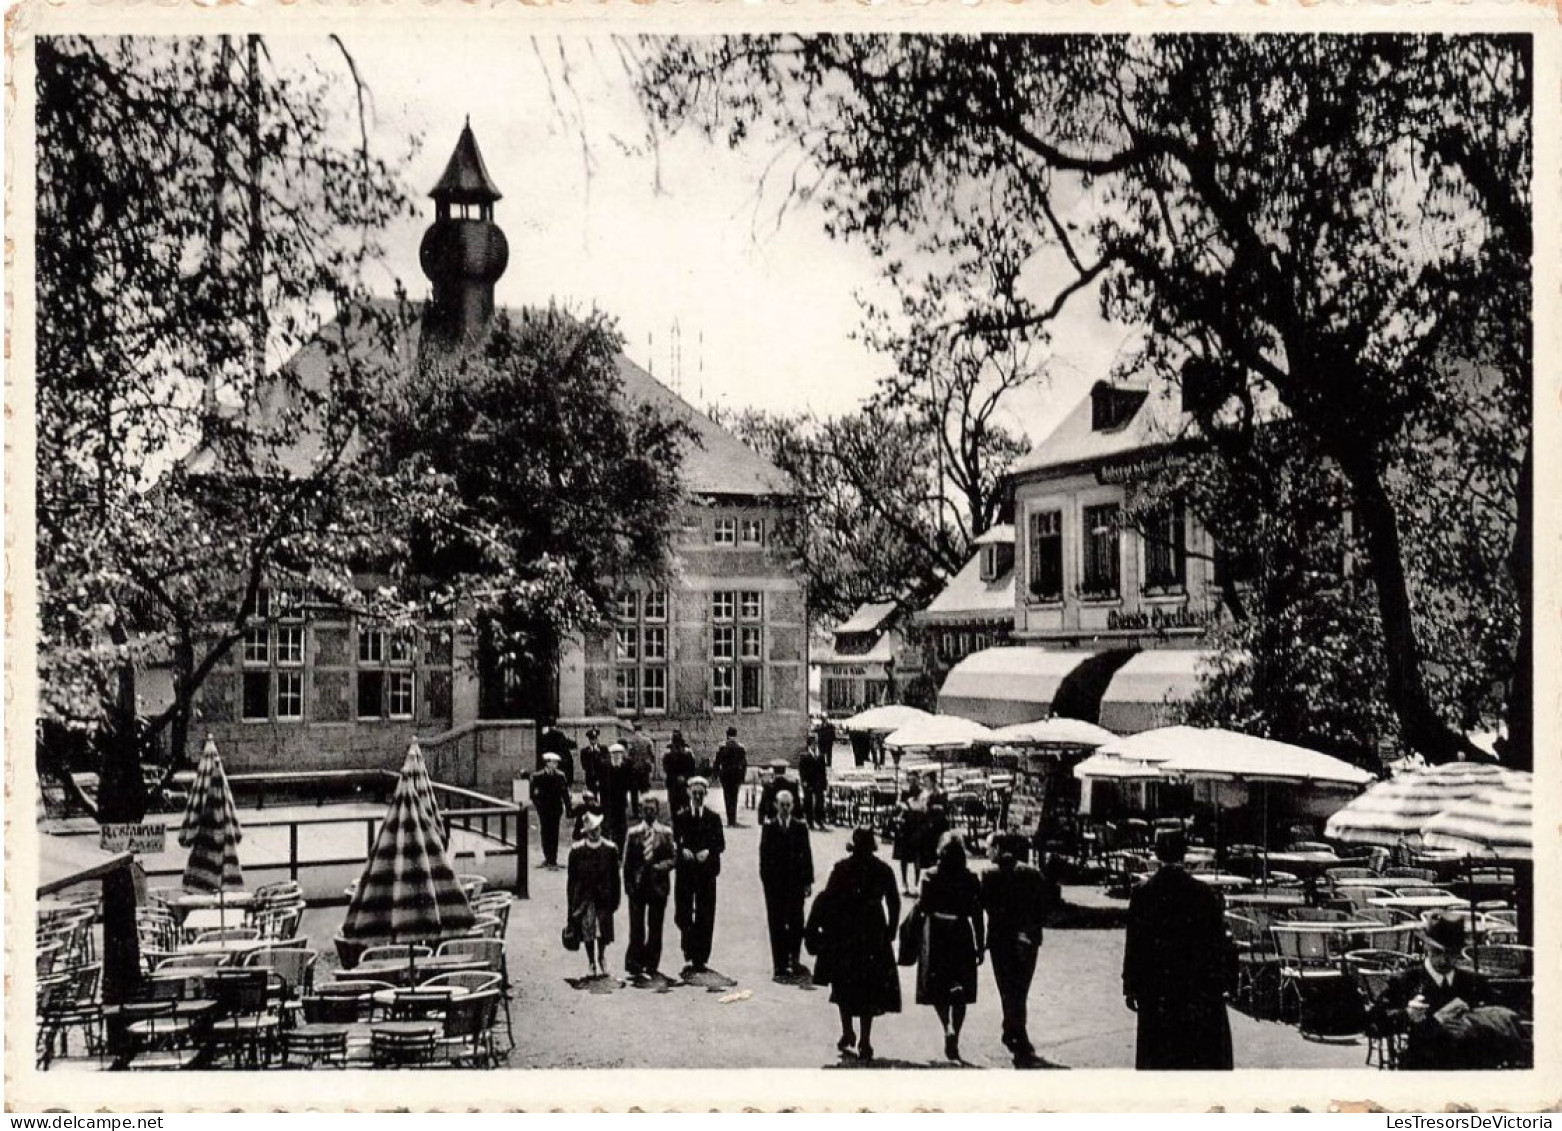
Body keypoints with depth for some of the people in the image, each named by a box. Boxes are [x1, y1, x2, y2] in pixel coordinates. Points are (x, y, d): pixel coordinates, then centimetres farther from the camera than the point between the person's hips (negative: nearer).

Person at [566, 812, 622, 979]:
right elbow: (572, 878, 2)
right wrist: (571, 903, 1)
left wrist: (615, 899, 5)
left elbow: (615, 877, 6)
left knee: (603, 933, 5)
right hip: (584, 896, -1)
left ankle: (601, 958, 30)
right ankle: (593, 964, 10)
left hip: (604, 897, 1)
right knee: (587, 932, -4)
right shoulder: (577, 850, -2)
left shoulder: (610, 849, 1)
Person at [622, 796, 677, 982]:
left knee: (655, 928, 5)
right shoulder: (633, 833, 4)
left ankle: (652, 965, 13)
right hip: (637, 886, 0)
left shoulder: (666, 833, 4)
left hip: (658, 885, 0)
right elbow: (627, 862, 4)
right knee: (636, 927, 1)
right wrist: (628, 885, -3)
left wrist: (661, 866, -15)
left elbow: (674, 858, 4)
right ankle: (635, 965, 7)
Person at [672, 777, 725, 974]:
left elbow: (721, 844, 5)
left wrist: (708, 851, -13)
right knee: (683, 915, -4)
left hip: (707, 871, 0)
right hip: (685, 871, 0)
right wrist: (682, 850, -15)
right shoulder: (680, 818, 7)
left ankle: (700, 958, 5)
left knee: (705, 918, 0)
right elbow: (673, 843, 5)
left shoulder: (713, 818, 8)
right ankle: (688, 957, 4)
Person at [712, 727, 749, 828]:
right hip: (737, 775, 1)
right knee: (734, 797, 11)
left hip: (725, 774, -1)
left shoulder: (721, 747, -6)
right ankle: (733, 821, 10)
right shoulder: (741, 747, -2)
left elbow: (717, 762, -4)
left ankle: (730, 821, -2)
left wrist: (716, 775, 3)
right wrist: (743, 777, 8)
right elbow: (745, 763, 0)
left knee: (728, 797, 4)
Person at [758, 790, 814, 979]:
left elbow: (807, 855, 4)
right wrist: (766, 880, -7)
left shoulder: (800, 828, 5)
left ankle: (793, 960, 19)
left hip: (796, 882, 1)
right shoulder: (768, 829, 2)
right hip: (775, 883, -1)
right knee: (777, 925, 1)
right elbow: (764, 857, 0)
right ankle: (780, 964, 5)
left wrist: (808, 881, -1)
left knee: (796, 924, 4)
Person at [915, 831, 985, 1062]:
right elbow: (977, 915, -2)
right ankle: (954, 1042, 8)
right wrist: (979, 946, 4)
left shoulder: (931, 877, -8)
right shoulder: (970, 879, -4)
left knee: (937, 989, 10)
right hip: (962, 937, 1)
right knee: (960, 995, 10)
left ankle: (948, 1028, -14)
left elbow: (923, 907, -11)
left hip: (936, 937, -1)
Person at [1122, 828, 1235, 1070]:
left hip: (1155, 991, 1)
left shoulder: (1142, 893, -6)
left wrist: (1130, 986, 5)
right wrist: (1219, 985, 4)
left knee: (1156, 1059, 9)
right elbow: (1219, 945, -5)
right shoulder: (1205, 894, -9)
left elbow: (1133, 944, -3)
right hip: (1198, 990, -1)